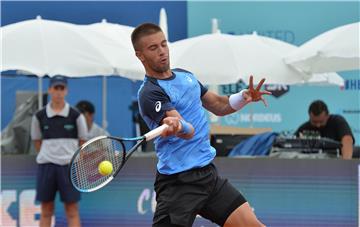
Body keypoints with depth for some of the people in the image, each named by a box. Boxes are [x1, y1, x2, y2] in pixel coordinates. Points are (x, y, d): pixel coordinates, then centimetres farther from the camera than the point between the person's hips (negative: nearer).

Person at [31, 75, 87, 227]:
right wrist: (47, 155, 7)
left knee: (72, 210, -2)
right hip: (46, 165, 1)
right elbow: (36, 140, 13)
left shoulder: (75, 115, -1)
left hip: (69, 165, -1)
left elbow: (82, 141, 8)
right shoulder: (40, 116, 3)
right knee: (46, 210, 6)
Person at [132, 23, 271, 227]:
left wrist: (244, 97, 4)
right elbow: (188, 130, -28)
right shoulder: (150, 92, -14)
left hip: (208, 174, 7)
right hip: (178, 183, -7)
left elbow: (218, 106, 23)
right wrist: (176, 126, -51)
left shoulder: (185, 76, 12)